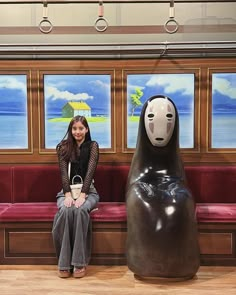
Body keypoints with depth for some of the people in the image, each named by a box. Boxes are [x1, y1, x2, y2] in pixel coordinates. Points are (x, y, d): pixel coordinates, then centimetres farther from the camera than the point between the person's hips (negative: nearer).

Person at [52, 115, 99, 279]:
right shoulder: (63, 147, 6)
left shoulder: (92, 145, 1)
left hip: (88, 191, -1)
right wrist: (68, 194, -22)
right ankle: (64, 262, -24)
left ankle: (80, 262, -26)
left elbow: (90, 170, -12)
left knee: (81, 210, -34)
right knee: (65, 210, -32)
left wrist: (82, 195, -24)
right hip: (67, 191, 1)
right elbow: (64, 172, -6)